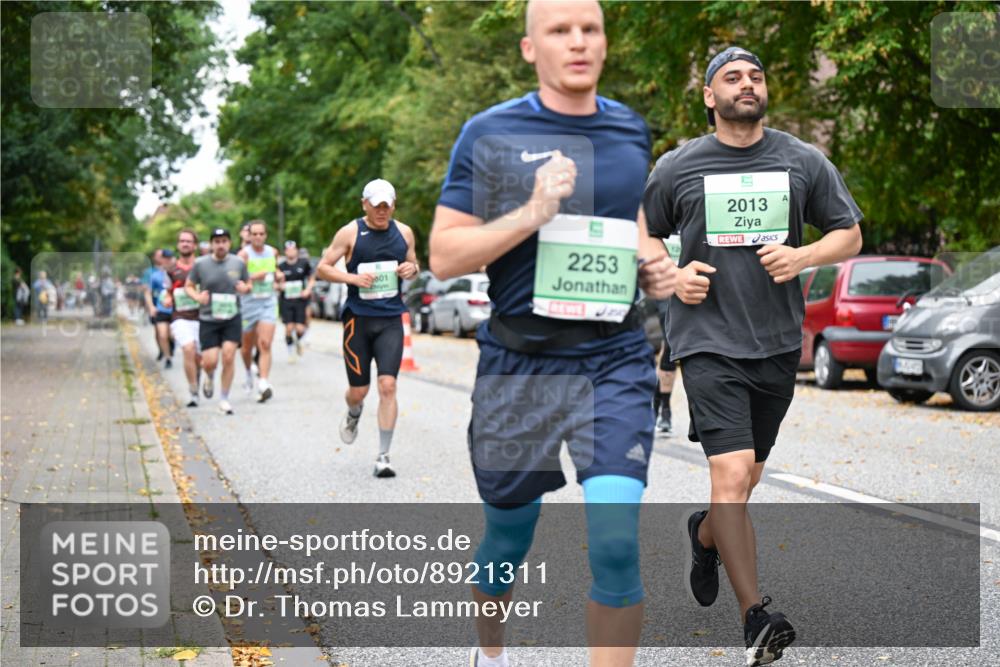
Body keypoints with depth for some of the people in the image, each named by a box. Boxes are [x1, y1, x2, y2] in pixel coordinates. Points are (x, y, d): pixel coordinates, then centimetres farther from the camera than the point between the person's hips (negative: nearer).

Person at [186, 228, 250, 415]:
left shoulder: (238, 263, 2)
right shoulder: (200, 264, -3)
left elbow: (248, 283, 14)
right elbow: (188, 286, 6)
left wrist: (245, 288, -11)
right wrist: (197, 297, -15)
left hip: (232, 318, 1)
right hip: (208, 319, -1)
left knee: (229, 356, -10)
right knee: (210, 361, -7)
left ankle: (224, 399, 5)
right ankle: (209, 378, 32)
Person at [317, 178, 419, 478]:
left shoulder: (404, 232, 8)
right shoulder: (350, 233, -3)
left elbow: (413, 263, 22)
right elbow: (322, 268, -1)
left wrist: (413, 268, -3)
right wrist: (352, 278, -17)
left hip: (391, 320, 2)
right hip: (358, 319, -1)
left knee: (388, 385, -11)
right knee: (358, 390, 4)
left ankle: (383, 456, -4)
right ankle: (353, 415, 43)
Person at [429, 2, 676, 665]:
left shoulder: (631, 130, 9)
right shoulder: (491, 134, -3)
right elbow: (444, 256, -7)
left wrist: (654, 263, 6)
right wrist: (531, 214, -20)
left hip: (616, 362, 2)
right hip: (519, 365, -1)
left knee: (616, 541, -16)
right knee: (508, 537, 13)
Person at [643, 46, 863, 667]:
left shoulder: (804, 161, 5)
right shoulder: (677, 167, 1)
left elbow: (850, 236, 11)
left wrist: (802, 256, -9)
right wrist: (672, 275, -7)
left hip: (779, 342, 3)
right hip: (709, 340, -3)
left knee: (748, 477, 16)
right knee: (732, 475, -17)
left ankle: (705, 533, 49)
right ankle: (757, 616, -12)